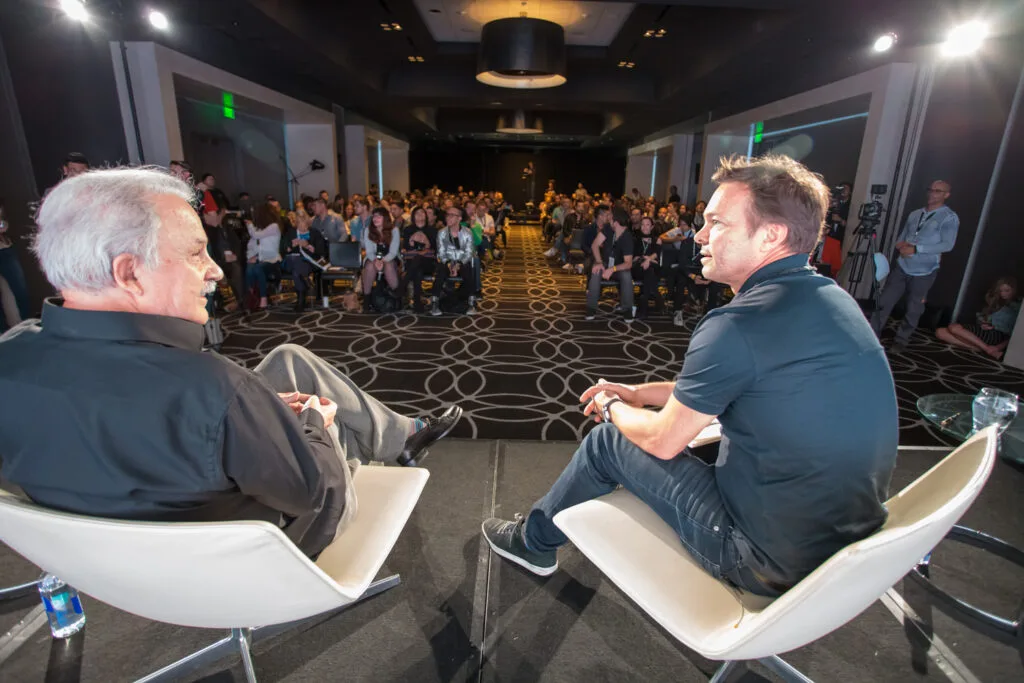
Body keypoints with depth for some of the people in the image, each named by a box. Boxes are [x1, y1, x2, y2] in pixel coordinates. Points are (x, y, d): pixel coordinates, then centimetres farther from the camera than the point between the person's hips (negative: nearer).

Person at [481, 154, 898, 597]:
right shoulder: (831, 298, 2)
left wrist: (612, 407, 6)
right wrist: (640, 393, 14)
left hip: (773, 562, -8)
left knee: (608, 440, 2)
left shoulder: (737, 326, -27)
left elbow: (661, 441, -15)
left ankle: (532, 542, 29)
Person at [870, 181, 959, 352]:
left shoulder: (950, 217, -6)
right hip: (902, 267, 4)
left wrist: (915, 248, -21)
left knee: (913, 310, 6)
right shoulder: (915, 214, 12)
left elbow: (947, 245, -15)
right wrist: (901, 244, -7)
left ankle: (901, 340, 21)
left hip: (924, 272, -4)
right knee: (884, 302, 0)